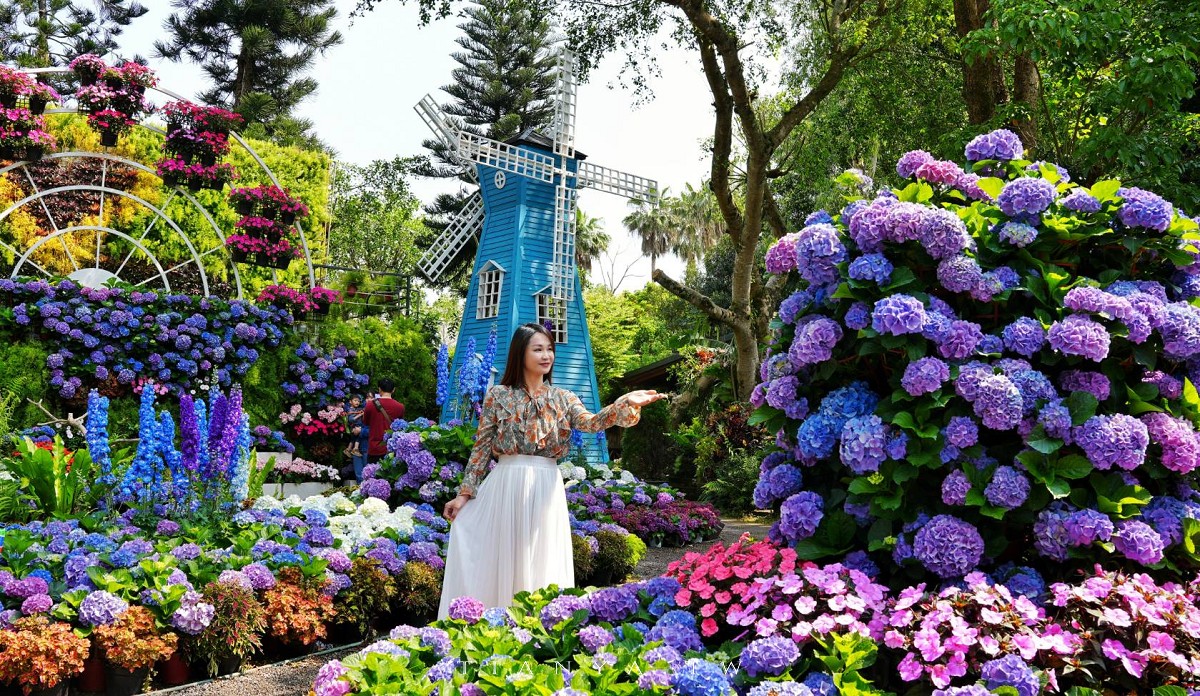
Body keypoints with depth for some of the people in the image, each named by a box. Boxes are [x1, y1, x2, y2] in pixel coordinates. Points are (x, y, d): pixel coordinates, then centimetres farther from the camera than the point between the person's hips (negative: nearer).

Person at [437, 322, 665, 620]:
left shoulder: (563, 398, 8)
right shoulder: (498, 395, 2)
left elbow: (591, 423, -11)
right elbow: (481, 447, 3)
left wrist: (625, 404, -29)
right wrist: (465, 493, -1)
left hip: (546, 490, 2)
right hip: (507, 486, -1)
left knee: (541, 562, 4)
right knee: (502, 561, 2)